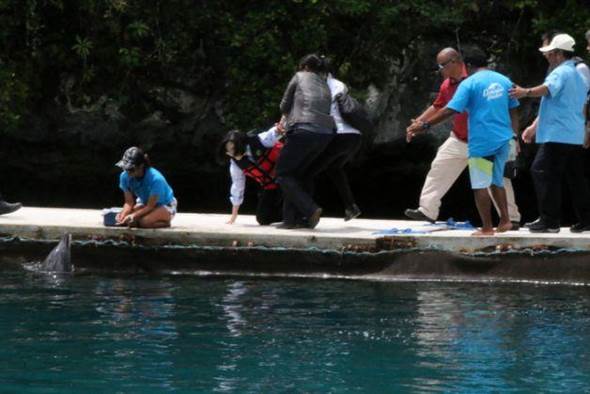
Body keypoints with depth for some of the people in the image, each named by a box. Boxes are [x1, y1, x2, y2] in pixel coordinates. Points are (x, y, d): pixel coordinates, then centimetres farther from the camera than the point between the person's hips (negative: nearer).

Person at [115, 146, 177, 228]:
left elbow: (150, 206, -29)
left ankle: (165, 222, -1)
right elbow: (129, 202, -13)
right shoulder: (125, 177, -17)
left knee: (145, 222, -33)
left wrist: (134, 215, -42)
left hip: (165, 206, -5)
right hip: (144, 204, 5)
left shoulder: (155, 179, -34)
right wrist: (123, 215, -33)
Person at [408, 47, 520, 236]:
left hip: (482, 142, -6)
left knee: (480, 185, 0)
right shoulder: (504, 81, 9)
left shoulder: (469, 84, -8)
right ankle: (505, 221, 15)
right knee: (497, 181, 20)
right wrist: (514, 136, 25)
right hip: (503, 140, 6)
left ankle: (487, 228, 0)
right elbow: (513, 112, 14)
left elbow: (450, 110, -15)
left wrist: (424, 125, -13)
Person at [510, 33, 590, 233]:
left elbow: (548, 89, -31)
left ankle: (550, 221, -9)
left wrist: (526, 92, -47)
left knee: (542, 172, -6)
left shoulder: (561, 72, -8)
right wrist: (535, 126, 34)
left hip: (557, 135, -10)